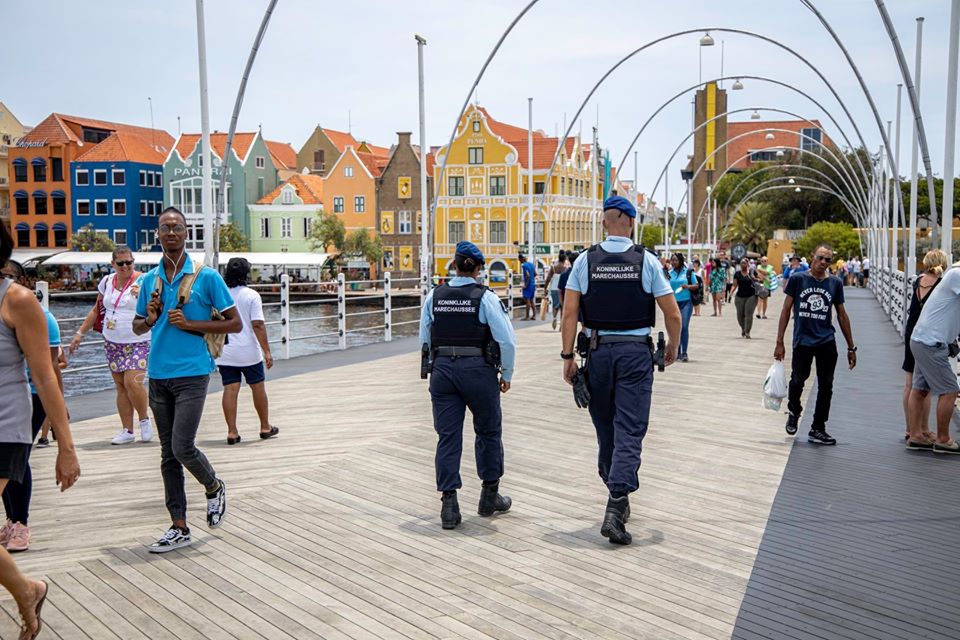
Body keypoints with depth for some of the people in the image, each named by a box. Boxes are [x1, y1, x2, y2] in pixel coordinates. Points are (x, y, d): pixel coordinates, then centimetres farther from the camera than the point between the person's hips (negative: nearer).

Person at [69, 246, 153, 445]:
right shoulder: (107, 282, 7)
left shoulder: (143, 281, -10)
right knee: (120, 386, 8)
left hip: (138, 342, -5)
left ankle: (145, 420, 5)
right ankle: (127, 431, 15)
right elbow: (96, 310, 17)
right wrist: (80, 333, 16)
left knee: (132, 382, -18)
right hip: (113, 343, 6)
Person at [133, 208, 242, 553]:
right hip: (158, 376, 5)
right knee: (168, 454, 8)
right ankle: (179, 527, 17)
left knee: (182, 447, -11)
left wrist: (190, 324, -12)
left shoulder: (206, 277, -4)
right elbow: (137, 327, 19)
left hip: (191, 373, -5)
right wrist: (149, 319, -4)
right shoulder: (150, 279, 11)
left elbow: (235, 323, -3)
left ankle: (214, 487, 20)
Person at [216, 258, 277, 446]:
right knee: (258, 387, 11)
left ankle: (232, 432, 2)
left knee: (230, 389, 4)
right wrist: (267, 351, -13)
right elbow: (258, 325, -15)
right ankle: (265, 427, 23)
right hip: (248, 351, -3)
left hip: (225, 352, 3)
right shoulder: (251, 295, -9)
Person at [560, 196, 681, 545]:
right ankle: (615, 507, -12)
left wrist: (568, 356, 1)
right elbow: (673, 315, -1)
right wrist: (672, 347, 16)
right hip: (636, 351, -2)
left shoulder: (585, 260, 1)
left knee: (605, 431, 16)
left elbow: (569, 313, -4)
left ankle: (618, 497, 30)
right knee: (629, 432, -2)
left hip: (598, 350, 2)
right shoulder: (647, 260, -1)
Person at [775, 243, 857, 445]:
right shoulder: (798, 279, -2)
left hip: (826, 343, 2)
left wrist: (851, 347, 11)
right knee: (797, 381, 1)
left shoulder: (835, 283, 4)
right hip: (802, 342, -2)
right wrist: (779, 342, -4)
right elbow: (786, 310, 0)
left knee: (826, 386, 5)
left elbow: (842, 315, 11)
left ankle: (817, 429, 17)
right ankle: (794, 412, 32)